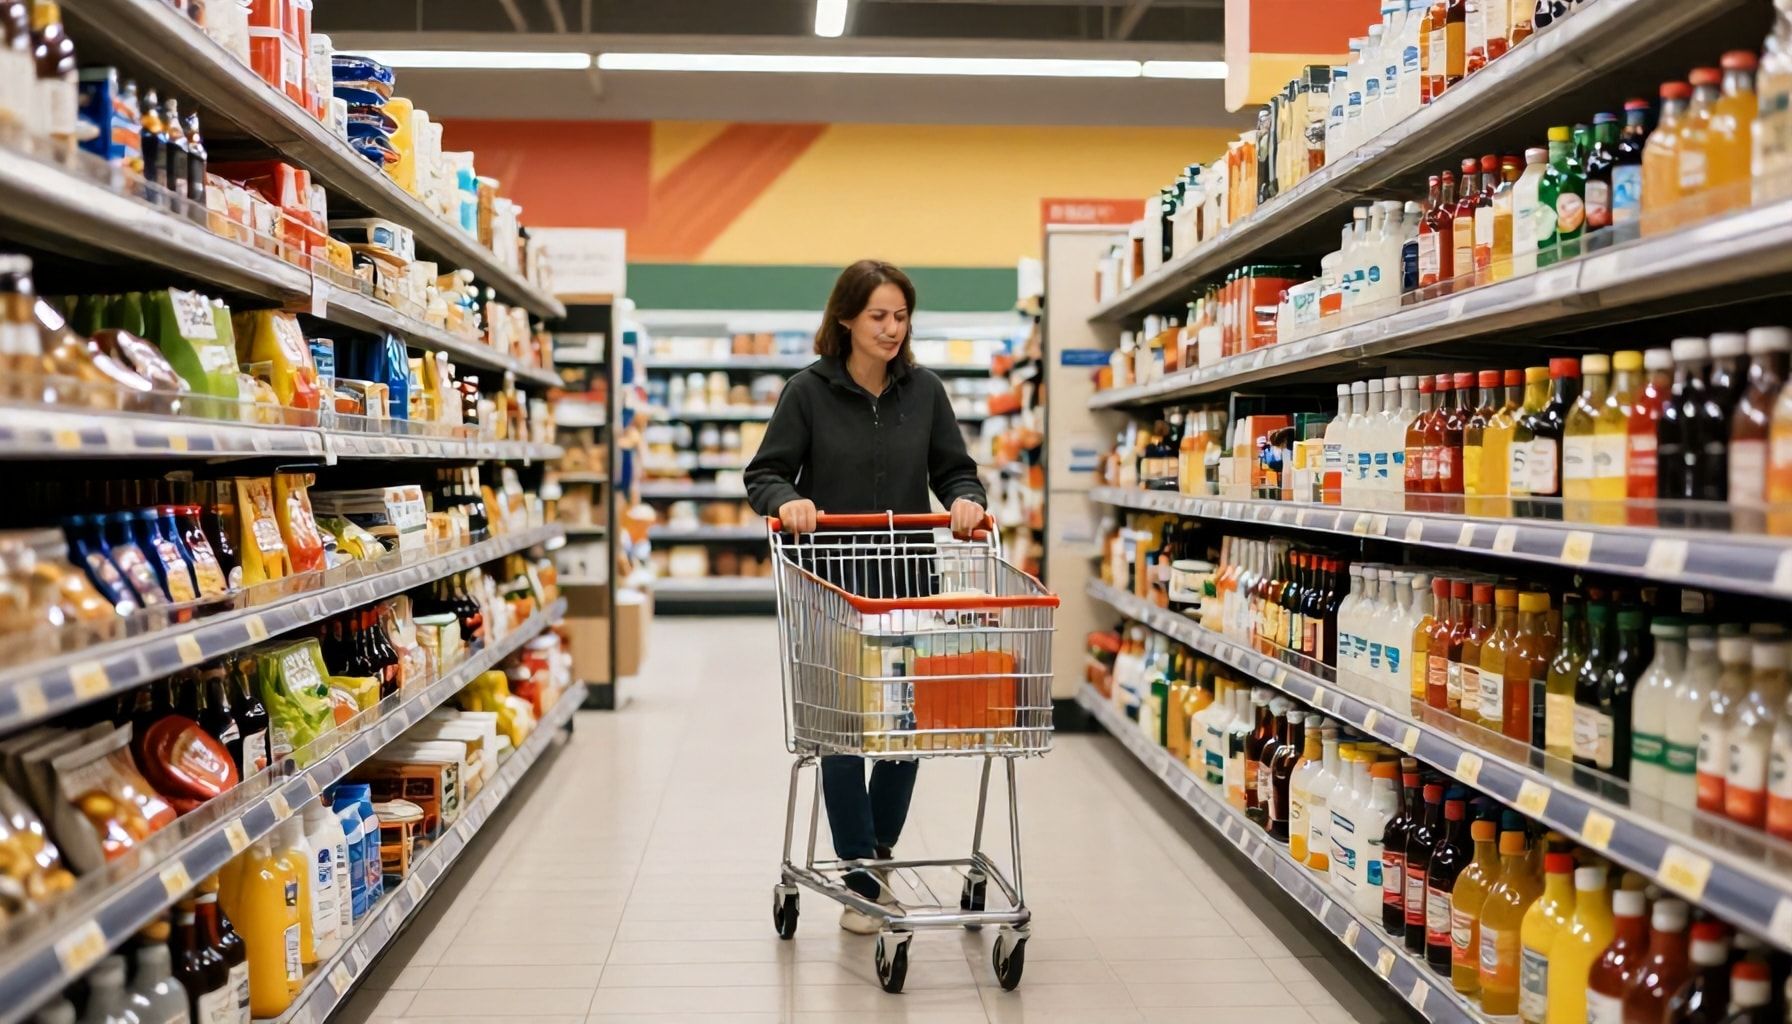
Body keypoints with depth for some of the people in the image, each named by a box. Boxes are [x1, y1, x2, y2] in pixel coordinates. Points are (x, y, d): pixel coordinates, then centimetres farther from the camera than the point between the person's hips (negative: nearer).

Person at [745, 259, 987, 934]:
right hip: (832, 588, -3)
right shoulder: (808, 392, -5)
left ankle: (877, 853, 30)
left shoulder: (924, 390, 4)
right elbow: (764, 474, -4)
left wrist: (966, 500, -14)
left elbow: (954, 469, 7)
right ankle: (861, 883, 13)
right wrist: (786, 501, -25)